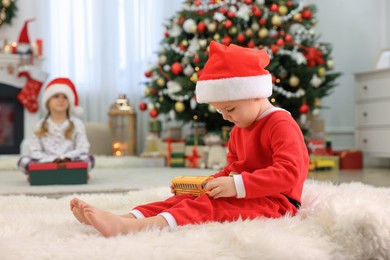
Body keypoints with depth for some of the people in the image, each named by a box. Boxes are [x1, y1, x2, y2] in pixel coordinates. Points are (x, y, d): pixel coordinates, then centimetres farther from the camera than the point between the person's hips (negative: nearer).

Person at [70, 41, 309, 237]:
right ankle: (130, 217, -23)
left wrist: (237, 186, -31)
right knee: (186, 200, -7)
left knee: (207, 207, -29)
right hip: (243, 195, 10)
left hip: (275, 202, -9)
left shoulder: (281, 125, -14)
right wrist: (206, 183, 4)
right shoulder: (240, 129, 17)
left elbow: (288, 172, -26)